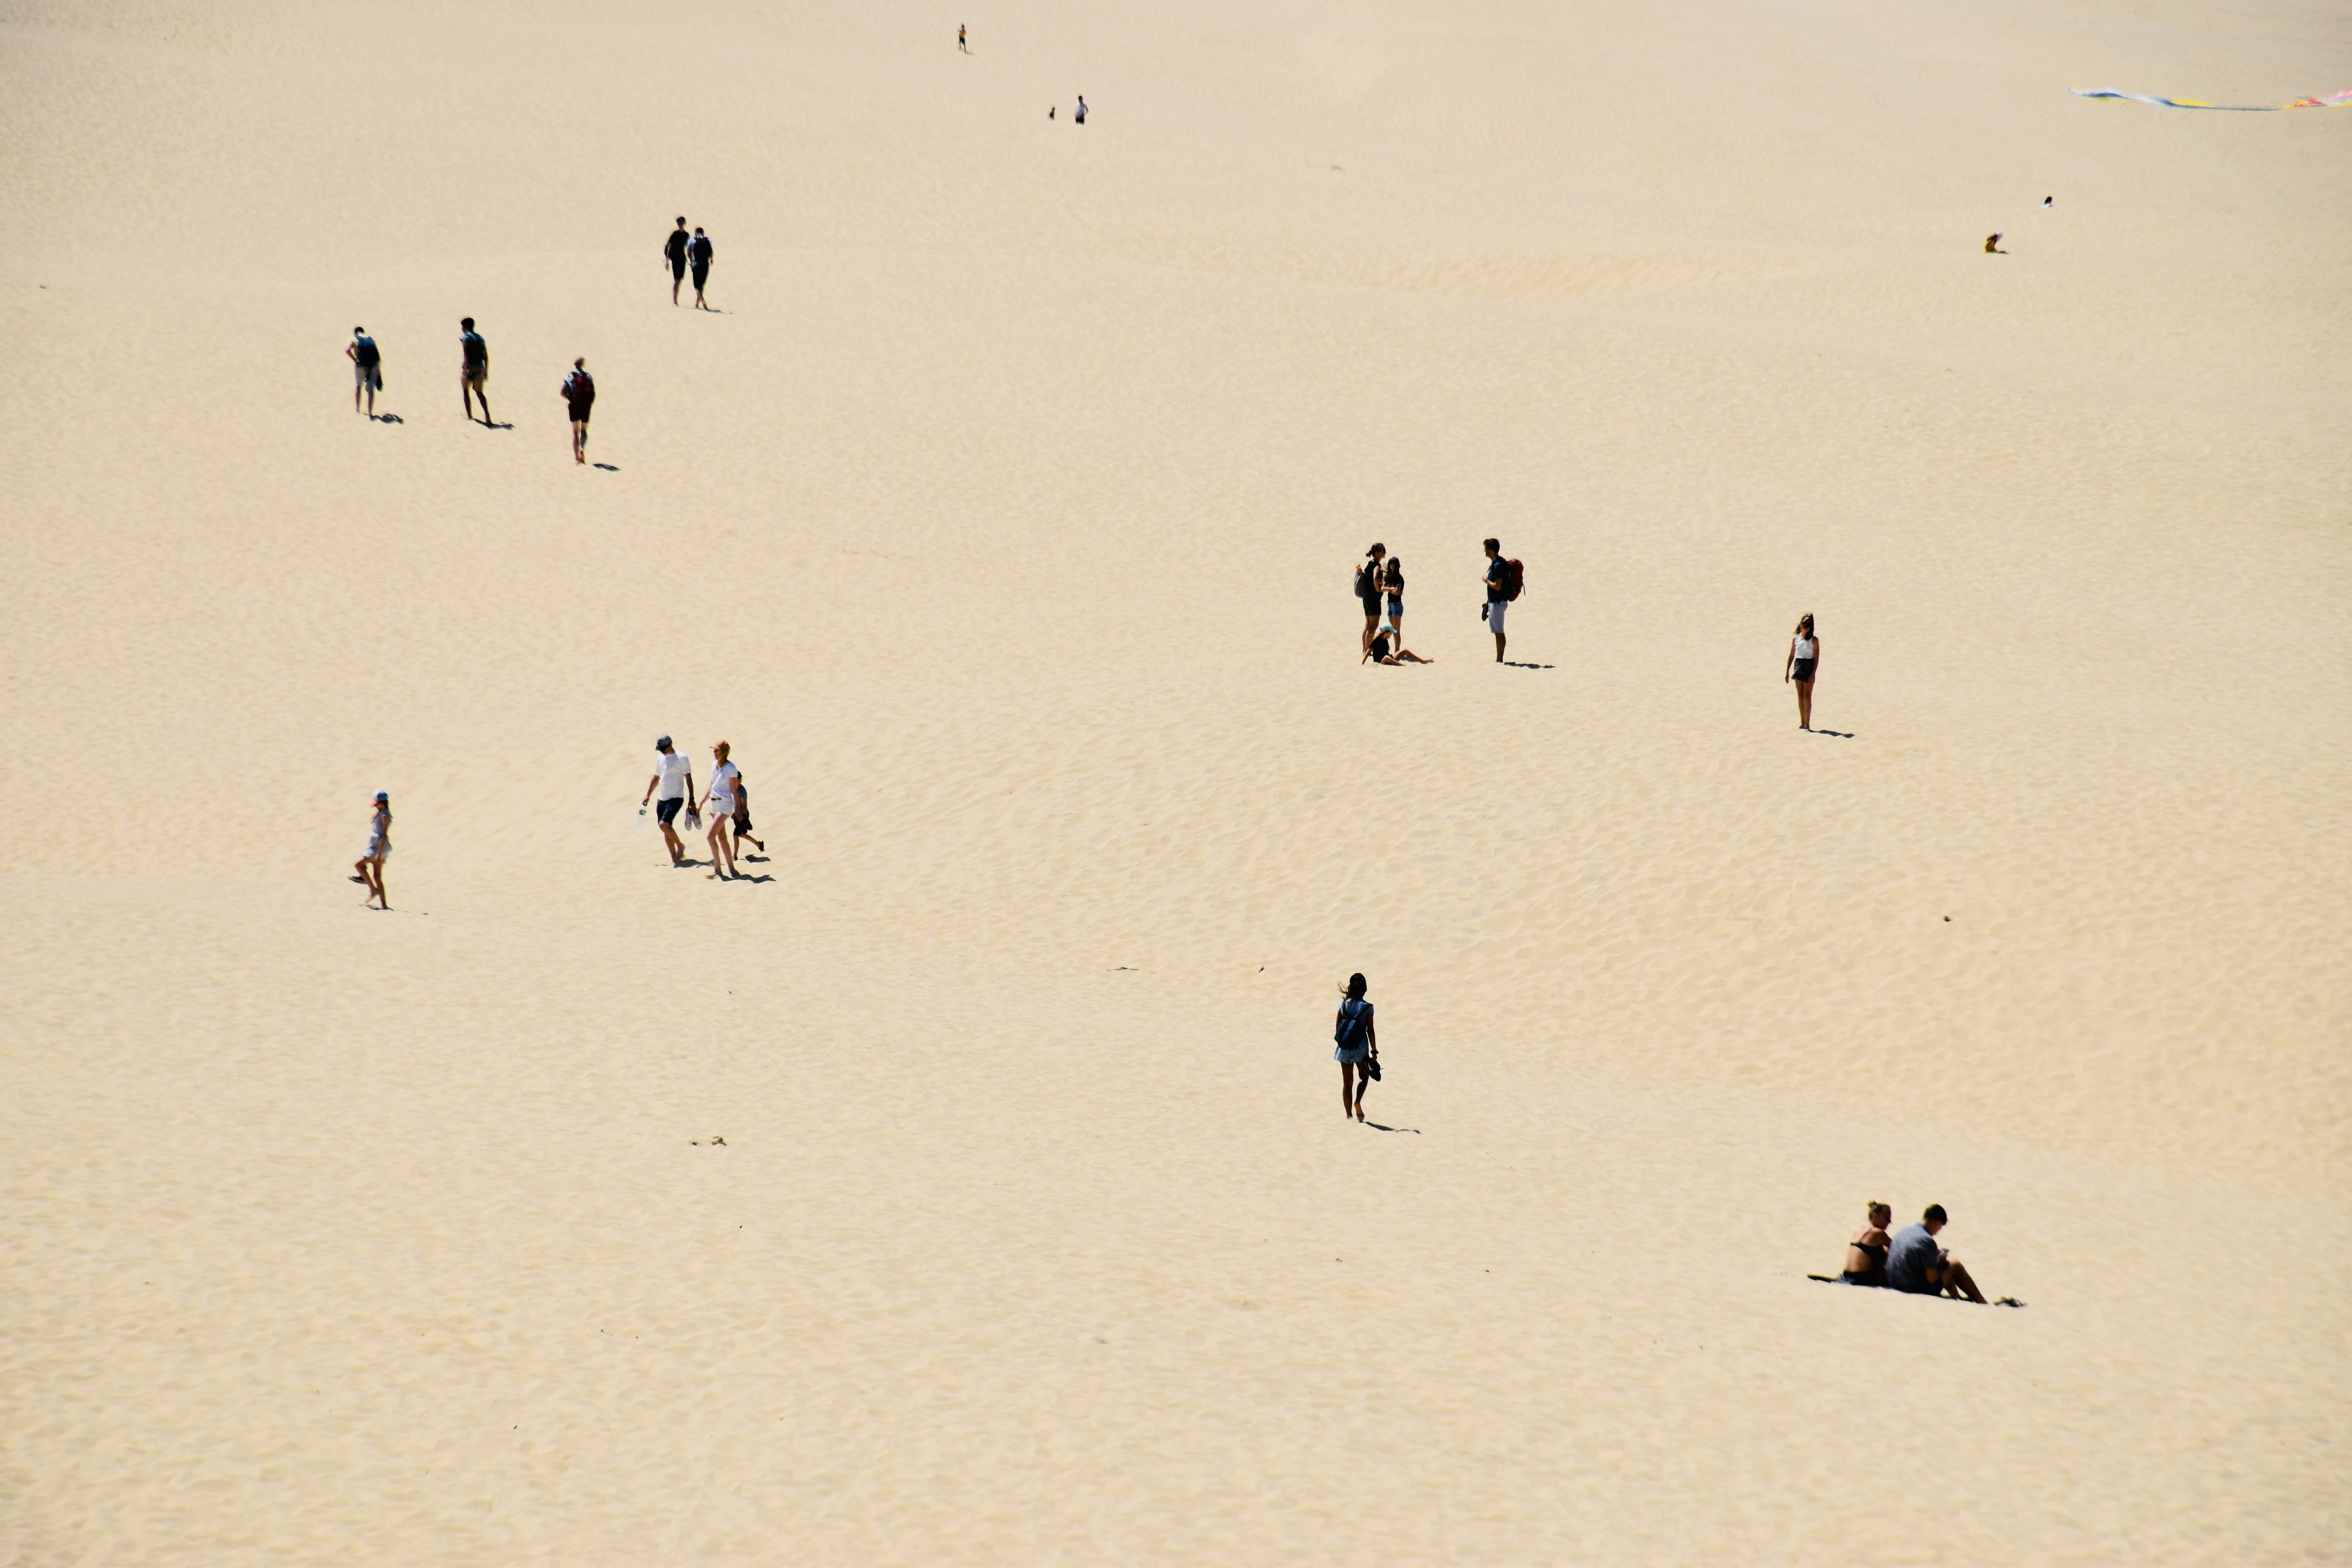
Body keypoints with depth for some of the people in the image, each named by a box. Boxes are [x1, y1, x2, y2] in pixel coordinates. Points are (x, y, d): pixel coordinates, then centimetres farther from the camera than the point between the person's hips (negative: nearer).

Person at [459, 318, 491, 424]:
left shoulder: (465, 338, -3)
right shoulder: (480, 338, 15)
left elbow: (466, 355, -17)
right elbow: (486, 357, 14)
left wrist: (467, 368, -22)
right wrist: (486, 372, 19)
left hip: (469, 367, -5)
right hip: (480, 368, 5)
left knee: (466, 390, 13)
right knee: (480, 393, 11)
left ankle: (469, 415, 11)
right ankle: (487, 415, -7)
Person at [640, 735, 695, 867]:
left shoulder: (681, 758, -10)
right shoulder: (660, 759, 10)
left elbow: (689, 779, -10)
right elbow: (656, 778, 22)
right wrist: (648, 795, 19)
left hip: (676, 799, -7)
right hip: (662, 799, 7)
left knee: (664, 824, -20)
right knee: (666, 829, 5)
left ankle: (681, 846, 2)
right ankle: (675, 858, 13)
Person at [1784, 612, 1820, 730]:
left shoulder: (1814, 640, -5)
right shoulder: (1796, 639, 7)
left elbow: (1816, 658, -7)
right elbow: (1792, 655, 13)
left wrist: (1813, 674, -14)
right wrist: (1787, 671, 11)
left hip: (1809, 666, -4)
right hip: (1798, 666, 4)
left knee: (1807, 696, -7)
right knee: (1800, 696, 8)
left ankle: (1807, 724, -8)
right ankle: (1802, 723, 15)